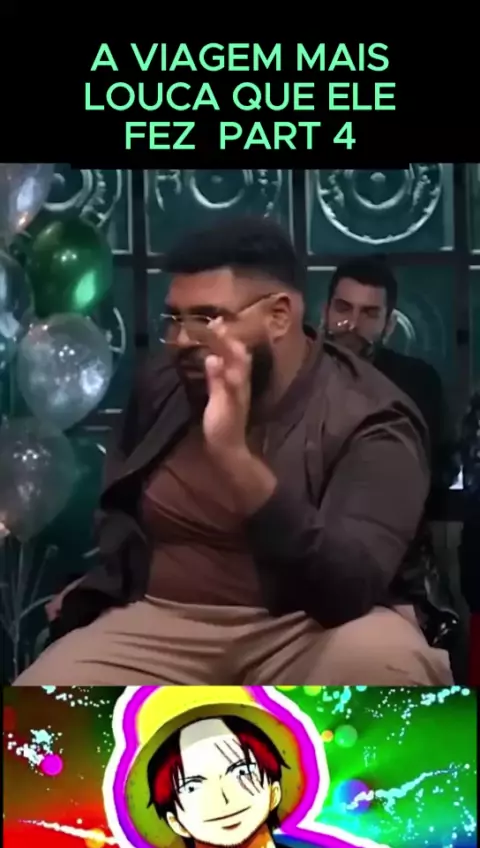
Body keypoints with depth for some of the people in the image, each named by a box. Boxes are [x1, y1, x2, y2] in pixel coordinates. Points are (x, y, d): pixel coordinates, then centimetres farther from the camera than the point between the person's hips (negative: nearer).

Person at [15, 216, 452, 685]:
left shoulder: (370, 420, -14)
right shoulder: (161, 383, 3)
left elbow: (347, 591, -30)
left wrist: (236, 457, -40)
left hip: (309, 629, -3)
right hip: (159, 621, 4)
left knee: (385, 661, -37)